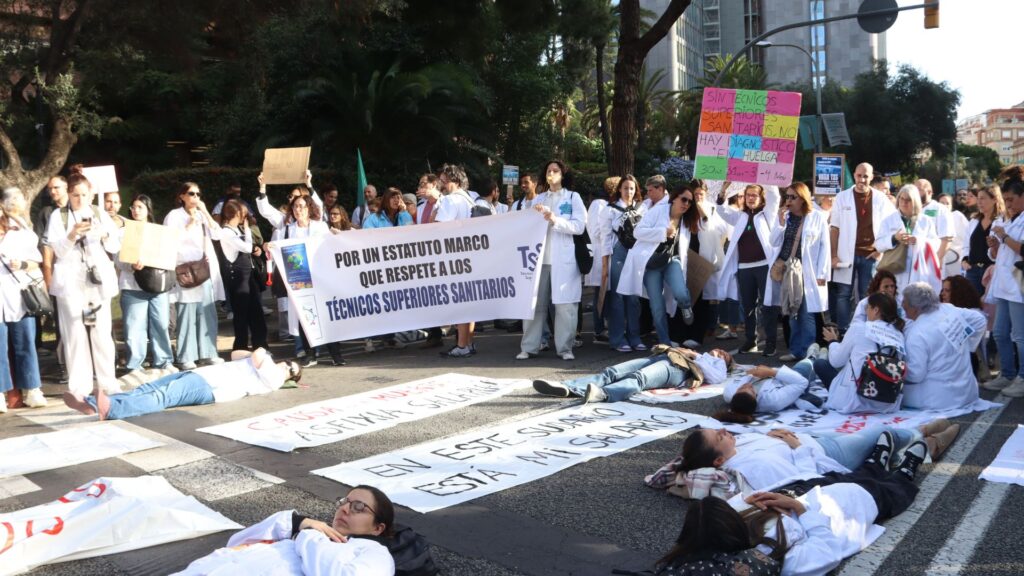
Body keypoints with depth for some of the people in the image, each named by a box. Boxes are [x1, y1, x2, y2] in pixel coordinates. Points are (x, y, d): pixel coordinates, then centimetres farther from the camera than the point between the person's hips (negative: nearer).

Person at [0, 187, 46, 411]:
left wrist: (22, 264, -9)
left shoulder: (23, 232, 12)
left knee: (25, 344, 5)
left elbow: (37, 263, 10)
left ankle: (31, 390, 9)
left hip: (20, 296, 2)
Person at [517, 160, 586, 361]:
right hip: (539, 257, 3)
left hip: (563, 259, -3)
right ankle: (529, 347, 4)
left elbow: (579, 226, -4)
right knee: (534, 303, 0)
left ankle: (565, 348, 1)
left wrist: (555, 220, -15)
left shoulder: (573, 197, 8)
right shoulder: (539, 199, 19)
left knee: (565, 304, -5)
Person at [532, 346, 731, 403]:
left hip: (678, 368, -6)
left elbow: (716, 378, 6)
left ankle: (603, 393, -66)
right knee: (612, 372, -20)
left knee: (638, 378, -38)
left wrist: (694, 357, 6)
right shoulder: (700, 355, 48)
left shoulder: (718, 365, 29)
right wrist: (677, 349, 17)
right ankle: (567, 388, -39)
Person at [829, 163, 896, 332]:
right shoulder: (842, 197, 2)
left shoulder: (881, 198, 4)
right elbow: (835, 228, 1)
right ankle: (842, 331, 6)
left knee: (867, 295, 6)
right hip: (847, 255, -1)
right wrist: (834, 255, -5)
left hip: (870, 255, 1)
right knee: (843, 294, 0)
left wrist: (881, 250, -1)